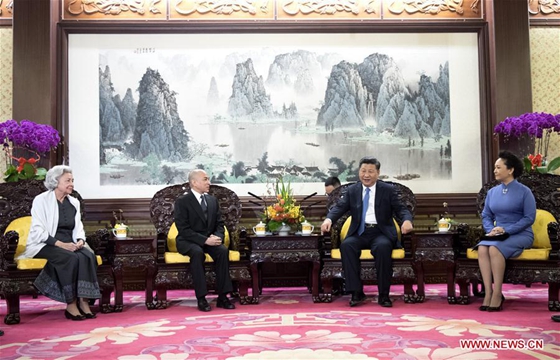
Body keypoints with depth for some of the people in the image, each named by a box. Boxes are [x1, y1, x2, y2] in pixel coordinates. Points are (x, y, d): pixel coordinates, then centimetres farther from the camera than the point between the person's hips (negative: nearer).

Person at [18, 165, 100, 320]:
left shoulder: (74, 202, 14)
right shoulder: (41, 200, -5)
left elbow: (78, 227, 11)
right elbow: (38, 231, -13)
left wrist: (80, 240, -12)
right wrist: (60, 244, -23)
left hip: (69, 244, 5)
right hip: (45, 244, -5)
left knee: (88, 255, -26)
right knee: (71, 258, -33)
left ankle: (84, 302, -27)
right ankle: (70, 305, -25)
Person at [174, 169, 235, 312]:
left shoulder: (213, 200, 10)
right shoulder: (182, 202, -7)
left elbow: (219, 223, 10)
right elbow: (184, 229, -15)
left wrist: (217, 237, -13)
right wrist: (205, 240, -24)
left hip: (210, 240, 5)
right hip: (188, 241, -4)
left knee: (223, 250, -26)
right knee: (197, 252, -37)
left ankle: (222, 297, -23)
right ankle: (201, 298, -30)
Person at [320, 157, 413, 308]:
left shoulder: (388, 190, 9)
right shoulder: (352, 190, 14)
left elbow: (401, 209, 2)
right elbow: (339, 207, 4)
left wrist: (407, 220, -23)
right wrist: (328, 219, -19)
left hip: (381, 233, -2)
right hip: (359, 233, 2)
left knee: (383, 247, -36)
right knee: (346, 245, -31)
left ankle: (384, 295, -23)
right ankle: (356, 292, -25)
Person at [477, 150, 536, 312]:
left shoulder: (524, 191, -2)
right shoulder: (492, 192, 13)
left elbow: (529, 218, -8)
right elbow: (486, 216, 13)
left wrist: (506, 230, -17)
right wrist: (491, 230, -8)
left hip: (521, 235, -4)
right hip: (498, 235, 5)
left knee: (495, 248, -34)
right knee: (482, 248, -29)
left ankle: (497, 294, -28)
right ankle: (488, 293, -30)